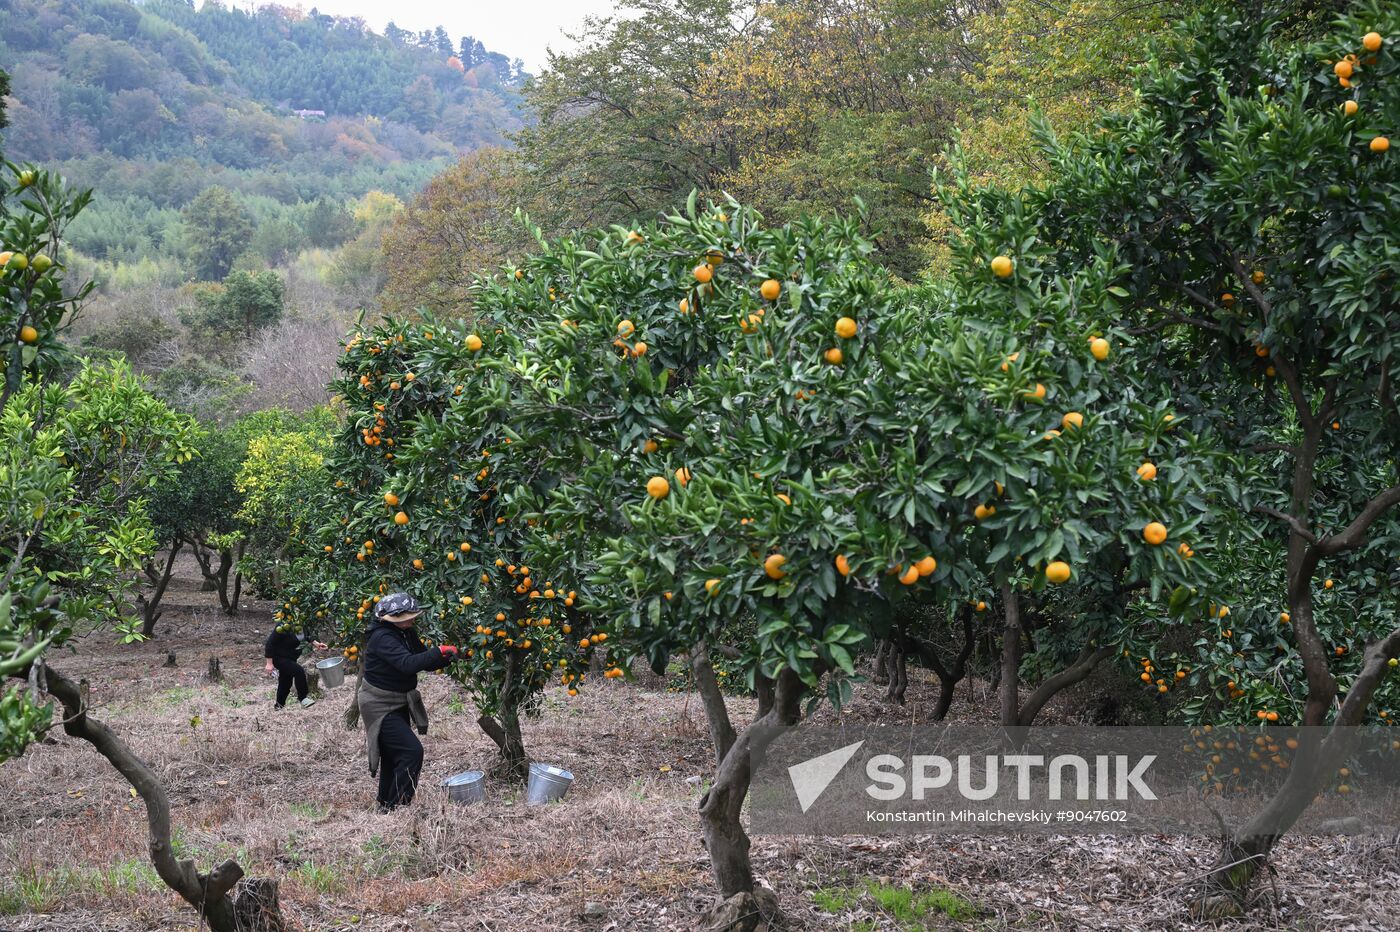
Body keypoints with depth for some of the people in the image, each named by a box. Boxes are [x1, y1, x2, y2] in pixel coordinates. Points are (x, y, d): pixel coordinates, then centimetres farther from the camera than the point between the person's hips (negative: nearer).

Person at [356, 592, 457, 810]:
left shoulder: (407, 635, 3)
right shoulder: (382, 638, -25)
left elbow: (426, 663, 7)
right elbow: (407, 663, -36)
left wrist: (447, 657, -11)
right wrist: (440, 652, -35)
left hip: (400, 704, 9)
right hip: (380, 706, -9)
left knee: (394, 756, 17)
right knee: (412, 751, -17)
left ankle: (386, 805, 31)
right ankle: (396, 806, -10)